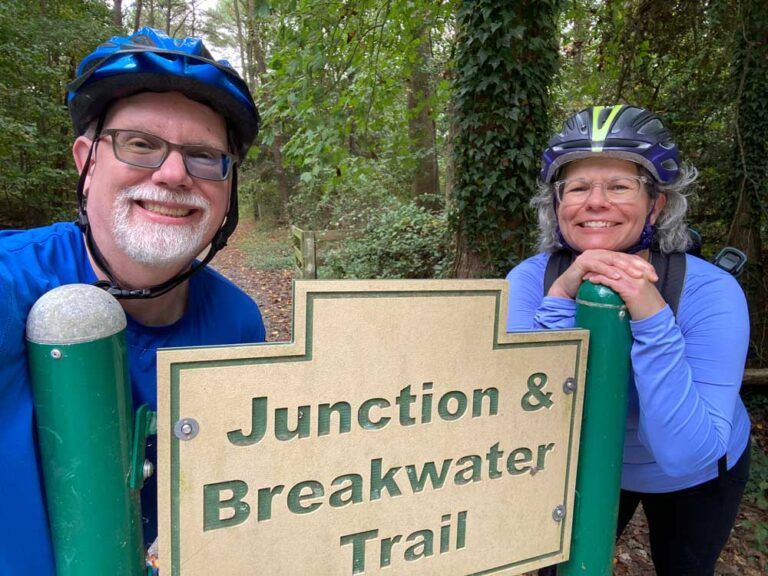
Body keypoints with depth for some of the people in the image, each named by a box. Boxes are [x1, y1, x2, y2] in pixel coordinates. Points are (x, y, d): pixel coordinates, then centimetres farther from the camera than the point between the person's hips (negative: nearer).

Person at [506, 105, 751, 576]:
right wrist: (561, 297, -44)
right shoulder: (532, 279, -26)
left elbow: (685, 454, -37)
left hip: (695, 482, 0)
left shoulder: (710, 292, -32)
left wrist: (651, 316, -46)